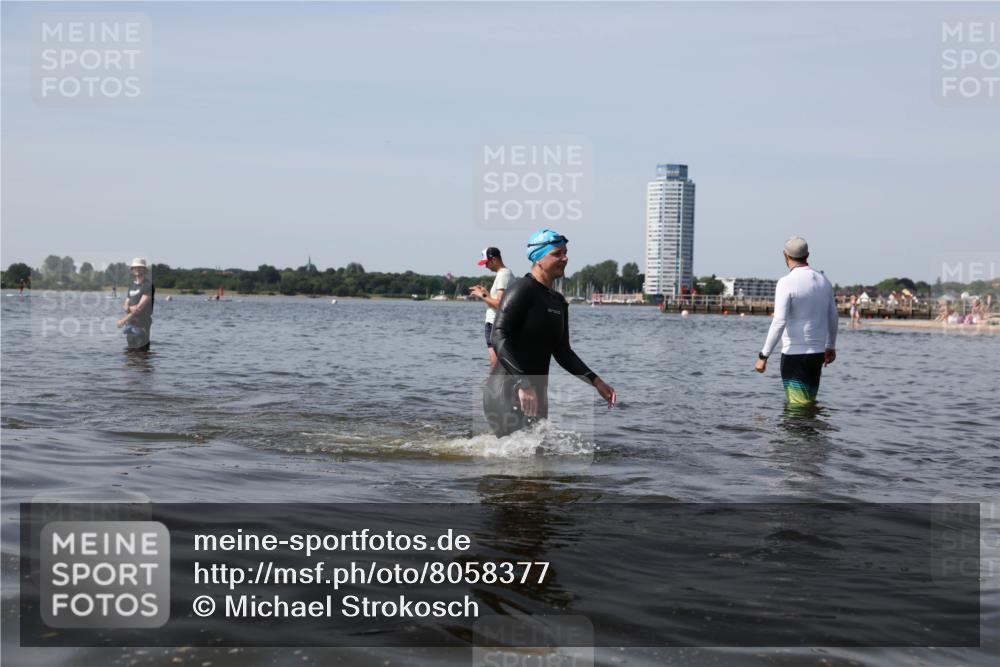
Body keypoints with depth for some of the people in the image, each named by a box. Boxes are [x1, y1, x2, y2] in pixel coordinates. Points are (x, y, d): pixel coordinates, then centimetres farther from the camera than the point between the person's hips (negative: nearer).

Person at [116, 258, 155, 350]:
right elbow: (125, 305, 16)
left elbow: (140, 307, -14)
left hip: (142, 324, -7)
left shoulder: (148, 285, -8)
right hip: (130, 323, 8)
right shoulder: (131, 286, 17)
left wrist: (123, 320, -10)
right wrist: (130, 308, -11)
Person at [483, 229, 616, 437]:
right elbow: (499, 339, -20)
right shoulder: (521, 290, -11)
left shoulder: (558, 302, 16)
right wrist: (523, 385, -29)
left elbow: (562, 352, 20)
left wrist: (596, 381, 11)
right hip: (508, 395, -9)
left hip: (536, 394, 9)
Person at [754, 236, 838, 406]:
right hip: (818, 352, 6)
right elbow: (832, 318, 16)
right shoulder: (824, 281, 8)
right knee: (810, 402, 15)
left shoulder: (787, 283, -13)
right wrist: (831, 346, 30)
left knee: (798, 405, -4)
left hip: (794, 353, -6)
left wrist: (764, 356, -15)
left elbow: (779, 322, -19)